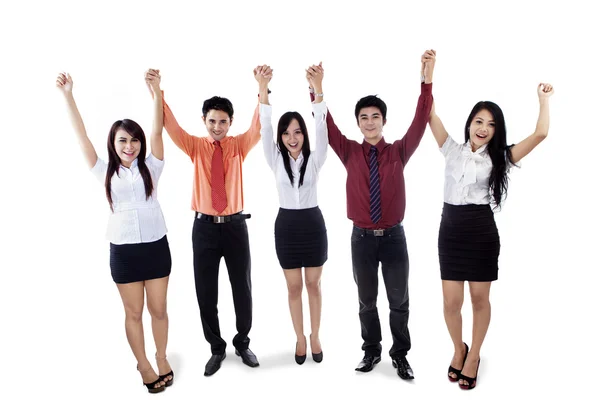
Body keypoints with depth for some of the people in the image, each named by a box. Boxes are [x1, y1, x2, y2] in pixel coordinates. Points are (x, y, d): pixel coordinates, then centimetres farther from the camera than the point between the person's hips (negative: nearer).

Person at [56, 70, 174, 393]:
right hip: (123, 250, 1)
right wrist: (67, 95, -6)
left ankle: (162, 358, 33)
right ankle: (144, 365, 30)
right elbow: (81, 135, -1)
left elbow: (157, 131, -11)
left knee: (158, 309, 11)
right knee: (133, 312, 12)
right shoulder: (105, 172, 3)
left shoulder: (151, 167, 1)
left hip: (156, 245, 0)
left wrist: (156, 92, -21)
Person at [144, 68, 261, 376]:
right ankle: (216, 348, 26)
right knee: (205, 292, 6)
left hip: (235, 225, 0)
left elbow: (258, 126, -13)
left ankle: (242, 344, 30)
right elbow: (170, 125, -8)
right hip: (204, 226, 0)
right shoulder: (195, 146, 4)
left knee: (242, 288, 10)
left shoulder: (239, 145, 3)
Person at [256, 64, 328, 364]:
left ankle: (315, 337, 29)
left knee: (313, 285, 11)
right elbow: (265, 129, -13)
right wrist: (263, 88, -26)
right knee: (294, 287, 11)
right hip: (286, 226, 1)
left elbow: (321, 128, -18)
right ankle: (300, 338, 28)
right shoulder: (276, 160, -1)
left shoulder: (314, 159, -4)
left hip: (313, 224, -1)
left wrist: (318, 89, -32)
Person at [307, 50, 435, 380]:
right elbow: (326, 124, -6)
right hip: (362, 238, 1)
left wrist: (427, 81, -21)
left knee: (399, 301, 11)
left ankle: (400, 355, 29)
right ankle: (371, 351, 33)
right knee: (367, 301, 15)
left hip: (393, 237, 0)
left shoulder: (399, 152, 0)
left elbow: (420, 122, -10)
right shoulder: (350, 152, 0)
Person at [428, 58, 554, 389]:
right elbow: (430, 114, 1)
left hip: (482, 232, 0)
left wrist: (544, 99, 6)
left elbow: (540, 134, -3)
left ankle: (473, 356, 30)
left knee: (480, 299, 10)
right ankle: (458, 349, 32)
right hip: (451, 230, 1)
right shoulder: (452, 150, 6)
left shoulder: (499, 158, 5)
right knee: (451, 301, 4)